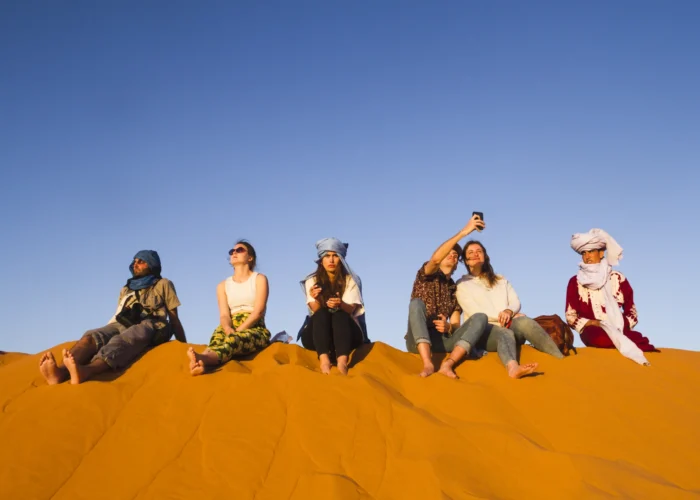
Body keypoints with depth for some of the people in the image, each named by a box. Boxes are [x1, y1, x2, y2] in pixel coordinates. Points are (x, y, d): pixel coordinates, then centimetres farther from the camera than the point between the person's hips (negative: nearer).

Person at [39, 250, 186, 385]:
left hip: (148, 326, -4)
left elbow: (174, 319, 15)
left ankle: (85, 371, -68)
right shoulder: (126, 290, 33)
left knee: (121, 341, -38)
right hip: (122, 325, 4)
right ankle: (60, 372, -59)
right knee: (92, 336, -30)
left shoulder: (163, 285, 21)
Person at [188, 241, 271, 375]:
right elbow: (224, 314, 3)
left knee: (234, 339, -39)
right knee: (219, 332, -36)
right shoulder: (223, 285, 20)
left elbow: (258, 311, -6)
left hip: (255, 330, -3)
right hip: (232, 329, 3)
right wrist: (228, 329, -23)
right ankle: (202, 362, -70)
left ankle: (204, 358, -72)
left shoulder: (259, 279, 9)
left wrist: (237, 331, -21)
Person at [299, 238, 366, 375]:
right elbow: (316, 310, -9)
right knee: (322, 313, -31)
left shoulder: (350, 280, 2)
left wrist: (340, 304, -34)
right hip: (317, 335, 1)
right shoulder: (312, 281, 4)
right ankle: (324, 359, -53)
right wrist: (316, 299, -32)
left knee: (340, 314, -32)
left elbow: (350, 309, -11)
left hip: (346, 333, 0)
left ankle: (342, 360, -56)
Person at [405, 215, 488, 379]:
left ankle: (448, 363, -39)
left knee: (480, 317, -17)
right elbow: (435, 258, -15)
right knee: (417, 303, -31)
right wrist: (464, 231, -19)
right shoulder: (426, 275, 10)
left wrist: (448, 327, -15)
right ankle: (427, 364, -46)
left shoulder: (455, 289, 23)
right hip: (417, 340, -3)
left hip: (442, 340, 3)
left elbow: (456, 324, 12)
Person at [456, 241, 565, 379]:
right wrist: (500, 315, -9)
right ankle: (513, 368, -75)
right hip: (482, 329, -4)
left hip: (507, 325, 4)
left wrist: (509, 312, -11)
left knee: (524, 321, -33)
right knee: (505, 334, -40)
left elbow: (516, 302, 13)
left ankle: (561, 360, -49)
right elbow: (473, 311, 0)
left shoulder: (501, 280, 28)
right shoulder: (462, 284, 15)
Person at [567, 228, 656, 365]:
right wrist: (594, 323, -12)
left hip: (619, 329, 0)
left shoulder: (617, 278, 9)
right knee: (601, 338, -38)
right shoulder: (575, 282, 6)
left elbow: (631, 311, 13)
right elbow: (571, 317, 4)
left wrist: (623, 325, -9)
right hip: (593, 330, 0)